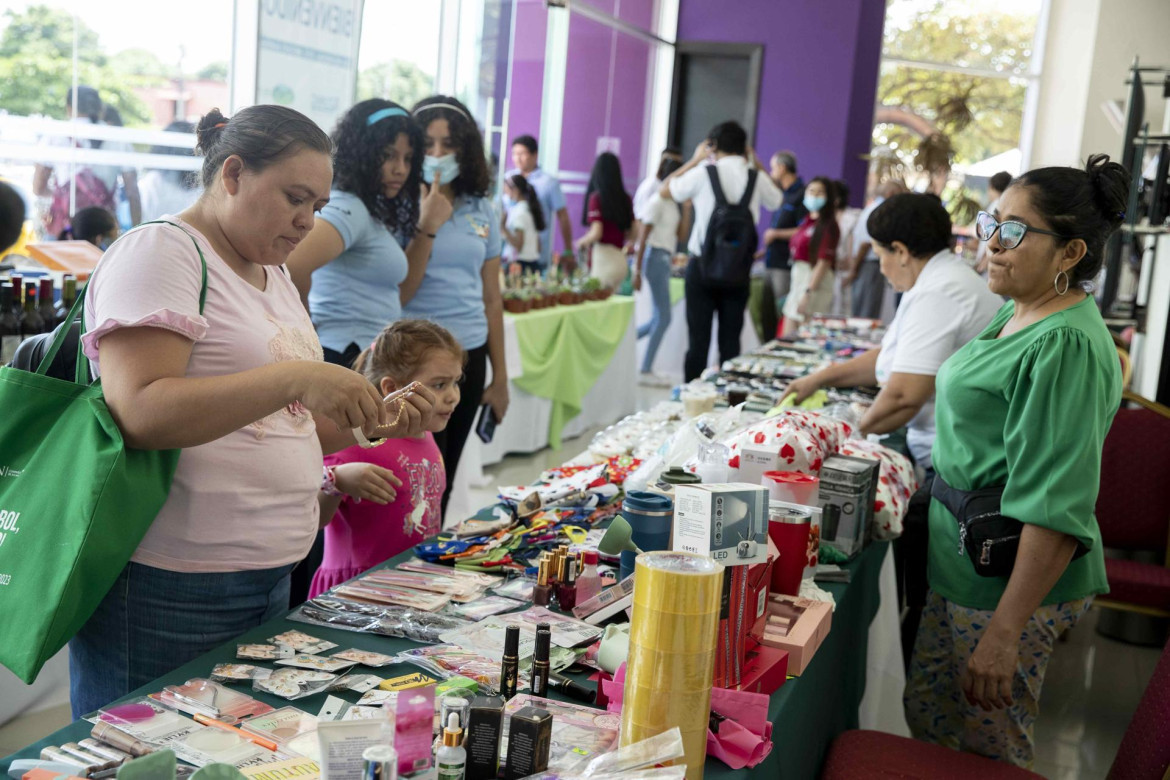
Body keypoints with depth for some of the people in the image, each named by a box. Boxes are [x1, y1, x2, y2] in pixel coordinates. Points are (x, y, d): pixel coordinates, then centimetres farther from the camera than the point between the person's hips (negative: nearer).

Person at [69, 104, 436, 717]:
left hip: (270, 575, 8)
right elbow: (139, 412, -23)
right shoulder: (159, 252, -10)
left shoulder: (273, 273, 16)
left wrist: (370, 424, 4)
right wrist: (295, 378, -28)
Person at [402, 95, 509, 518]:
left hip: (470, 356, 5)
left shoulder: (482, 210, 8)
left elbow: (491, 298, 12)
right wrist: (429, 226, -17)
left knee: (442, 483, 15)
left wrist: (500, 376, 12)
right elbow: (396, 295, -13)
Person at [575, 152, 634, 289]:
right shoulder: (625, 199, 7)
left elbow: (596, 233, -14)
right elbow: (633, 234, 9)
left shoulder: (596, 197, -8)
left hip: (603, 258, -6)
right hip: (621, 260, 6)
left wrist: (581, 242, 4)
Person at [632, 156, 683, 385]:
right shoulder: (657, 201, -12)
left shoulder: (672, 203, 14)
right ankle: (645, 371, -1)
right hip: (656, 257, -9)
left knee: (659, 317, 10)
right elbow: (642, 237, -14)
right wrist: (637, 271, -17)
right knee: (663, 316, -7)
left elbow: (679, 235, 14)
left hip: (665, 259, 9)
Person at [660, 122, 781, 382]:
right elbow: (776, 200, 23)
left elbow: (665, 190, 8)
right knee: (730, 341, 7)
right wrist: (756, 163, 22)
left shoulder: (703, 173, -7)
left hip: (703, 265, -2)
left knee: (698, 340, 1)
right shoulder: (756, 177, 1)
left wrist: (694, 160, 15)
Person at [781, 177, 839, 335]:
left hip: (815, 281, -8)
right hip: (798, 278, 8)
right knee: (788, 336, 10)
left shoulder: (828, 225, -10)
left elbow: (824, 262, -15)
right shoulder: (807, 221, 12)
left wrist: (808, 293, -19)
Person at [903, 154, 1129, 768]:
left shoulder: (1066, 347, -24)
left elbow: (1056, 512, -28)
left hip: (1013, 580, -9)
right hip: (965, 562, 9)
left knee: (985, 752, 8)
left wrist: (1003, 635, -27)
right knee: (927, 714, 20)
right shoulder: (1017, 315, 7)